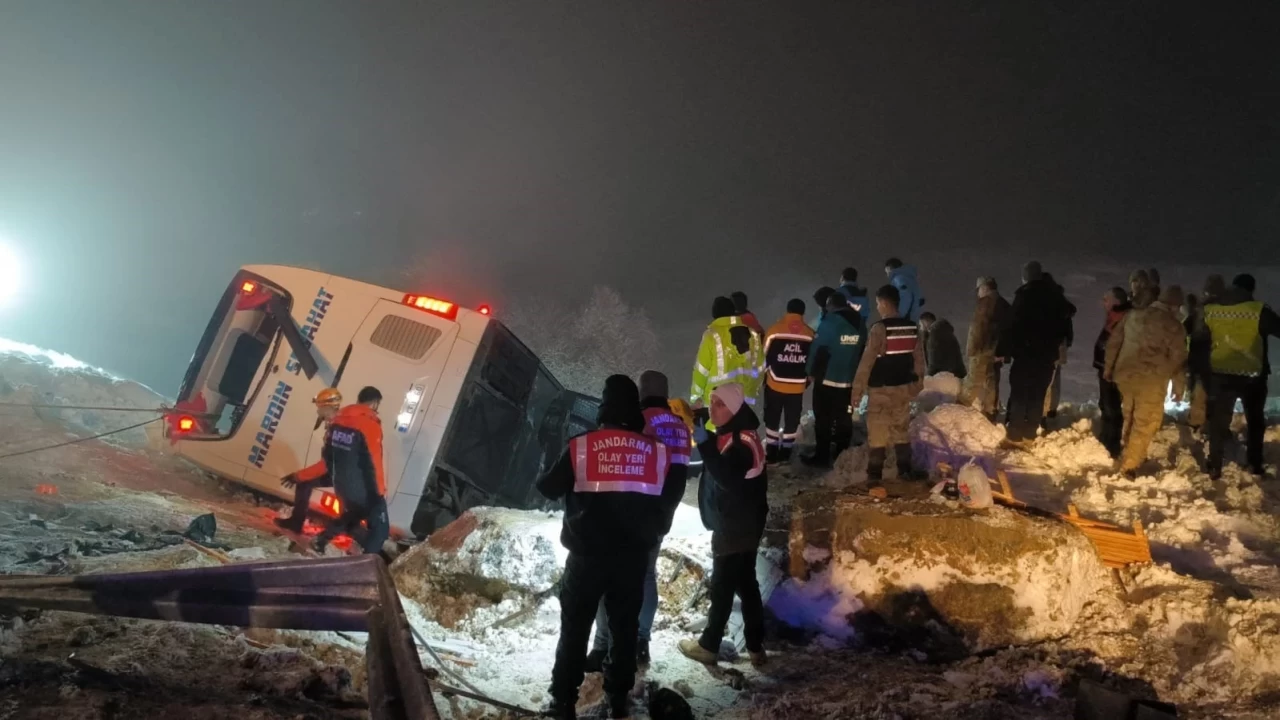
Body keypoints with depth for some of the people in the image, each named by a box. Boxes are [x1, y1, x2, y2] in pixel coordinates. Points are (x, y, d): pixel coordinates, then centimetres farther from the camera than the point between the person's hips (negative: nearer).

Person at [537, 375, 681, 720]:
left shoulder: (581, 446, -8)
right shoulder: (657, 451, -1)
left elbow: (549, 488, 4)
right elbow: (670, 500, 12)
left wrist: (545, 478, 24)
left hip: (587, 554, -2)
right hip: (634, 556, 2)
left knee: (575, 628, 10)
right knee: (624, 627, 15)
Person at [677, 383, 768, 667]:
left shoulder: (741, 440, -21)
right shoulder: (731, 435, 11)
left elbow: (727, 478, -36)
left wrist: (703, 442, -38)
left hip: (736, 527, -10)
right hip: (739, 524, 10)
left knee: (722, 587, 1)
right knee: (745, 583, 14)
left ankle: (709, 646, 12)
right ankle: (755, 646, 21)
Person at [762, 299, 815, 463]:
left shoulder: (775, 330, -8)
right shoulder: (810, 334, -2)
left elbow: (765, 357, -4)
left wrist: (764, 376, 11)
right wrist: (807, 380, 18)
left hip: (775, 384, -1)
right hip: (797, 387, 1)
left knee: (772, 419, 13)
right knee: (792, 421, 14)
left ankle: (772, 454, 16)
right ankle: (785, 454, 21)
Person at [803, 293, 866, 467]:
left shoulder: (829, 322, -15)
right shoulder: (859, 323, 6)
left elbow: (818, 349, -16)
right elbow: (862, 351, 14)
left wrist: (812, 372, -5)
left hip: (827, 379, -6)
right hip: (850, 380, 6)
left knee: (823, 418, 1)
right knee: (844, 418, 14)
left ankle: (822, 456, 4)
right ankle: (842, 455, 21)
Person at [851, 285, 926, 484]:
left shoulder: (879, 328, -15)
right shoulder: (912, 328, 5)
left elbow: (867, 361, -16)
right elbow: (919, 358, 10)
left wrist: (858, 389, -11)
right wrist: (917, 383, 20)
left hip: (881, 388, -6)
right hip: (903, 387, 6)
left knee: (877, 432, -1)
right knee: (901, 429, 17)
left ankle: (874, 475, -1)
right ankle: (905, 470, 19)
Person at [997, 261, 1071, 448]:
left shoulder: (1025, 294, -9)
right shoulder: (1056, 296, 12)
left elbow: (1013, 325, -13)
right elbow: (1062, 325, 19)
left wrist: (1002, 350, -9)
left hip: (1026, 351, -6)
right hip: (1048, 353, 6)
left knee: (1019, 394, -4)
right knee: (1037, 395, 9)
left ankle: (1015, 437, -6)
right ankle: (1029, 436, 10)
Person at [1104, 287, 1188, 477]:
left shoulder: (1132, 315, 6)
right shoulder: (1173, 325, -8)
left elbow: (1113, 341, 11)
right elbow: (1177, 359, -4)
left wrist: (1108, 367, 21)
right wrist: (1178, 385, 8)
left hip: (1124, 374, 5)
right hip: (1151, 380, -5)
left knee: (1131, 416, 23)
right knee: (1145, 423, 4)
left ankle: (1128, 454, 35)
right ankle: (1129, 466, 4)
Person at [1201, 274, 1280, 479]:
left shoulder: (1209, 310, -2)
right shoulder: (1259, 310, -14)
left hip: (1220, 374, 2)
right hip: (1252, 375, -2)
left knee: (1219, 420, 11)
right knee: (1255, 420, 18)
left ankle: (1215, 467, 10)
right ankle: (1254, 465, 23)